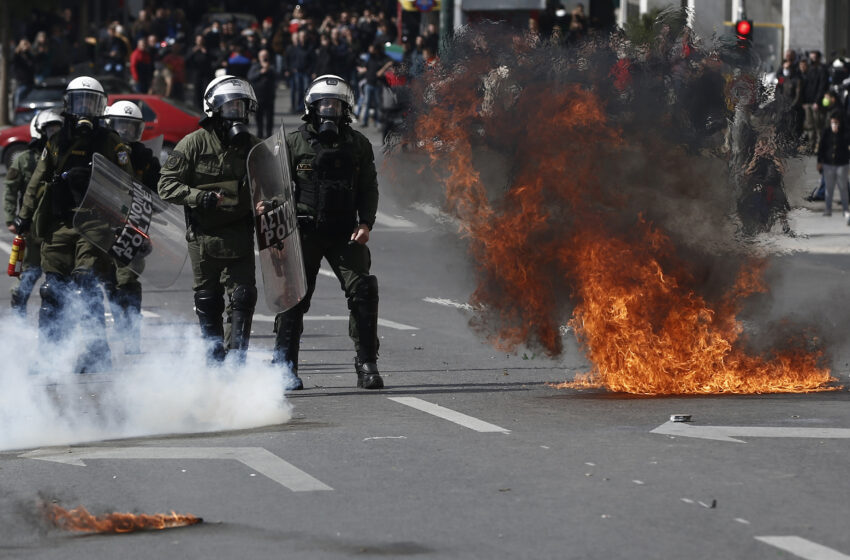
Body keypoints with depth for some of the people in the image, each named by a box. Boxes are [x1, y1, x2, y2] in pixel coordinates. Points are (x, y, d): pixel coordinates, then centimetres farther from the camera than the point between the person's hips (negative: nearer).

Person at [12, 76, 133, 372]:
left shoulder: (109, 142, 6)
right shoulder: (57, 142, 15)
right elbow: (37, 181, 19)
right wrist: (24, 216, 12)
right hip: (59, 224, 4)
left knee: (86, 287, -14)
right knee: (53, 290, 3)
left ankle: (97, 352, -10)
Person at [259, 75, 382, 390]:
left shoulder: (358, 145, 11)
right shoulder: (295, 143, 4)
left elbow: (369, 189, 11)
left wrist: (365, 223, -4)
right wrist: (268, 204, -16)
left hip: (345, 234, 2)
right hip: (304, 232, -2)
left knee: (363, 291, -8)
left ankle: (367, 365, -2)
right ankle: (284, 365, 7)